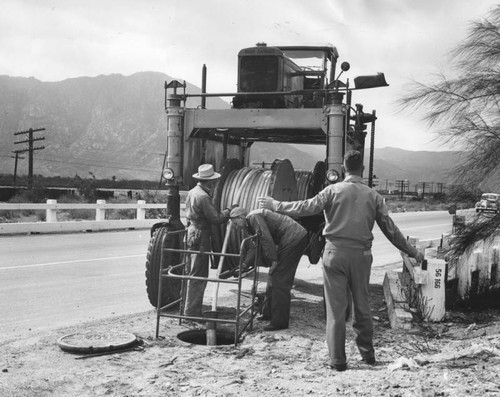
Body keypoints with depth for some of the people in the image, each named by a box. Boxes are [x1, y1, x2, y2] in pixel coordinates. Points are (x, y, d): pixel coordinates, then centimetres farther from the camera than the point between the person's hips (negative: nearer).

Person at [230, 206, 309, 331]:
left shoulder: (254, 217, -12)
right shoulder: (250, 225, 20)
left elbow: (266, 239, -19)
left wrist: (274, 260, -15)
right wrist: (245, 264, 13)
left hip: (294, 238, -11)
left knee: (280, 280, -8)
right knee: (274, 276, 16)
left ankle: (279, 322, -4)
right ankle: (269, 313, 27)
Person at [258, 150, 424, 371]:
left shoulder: (334, 190, -3)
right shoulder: (373, 196, 6)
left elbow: (307, 207, -10)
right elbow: (390, 229, 8)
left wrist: (275, 205, 1)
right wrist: (412, 252, 19)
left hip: (335, 253, -2)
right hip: (361, 255, 3)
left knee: (336, 308, 3)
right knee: (362, 306, 16)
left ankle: (337, 361, 7)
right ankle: (368, 355, 27)